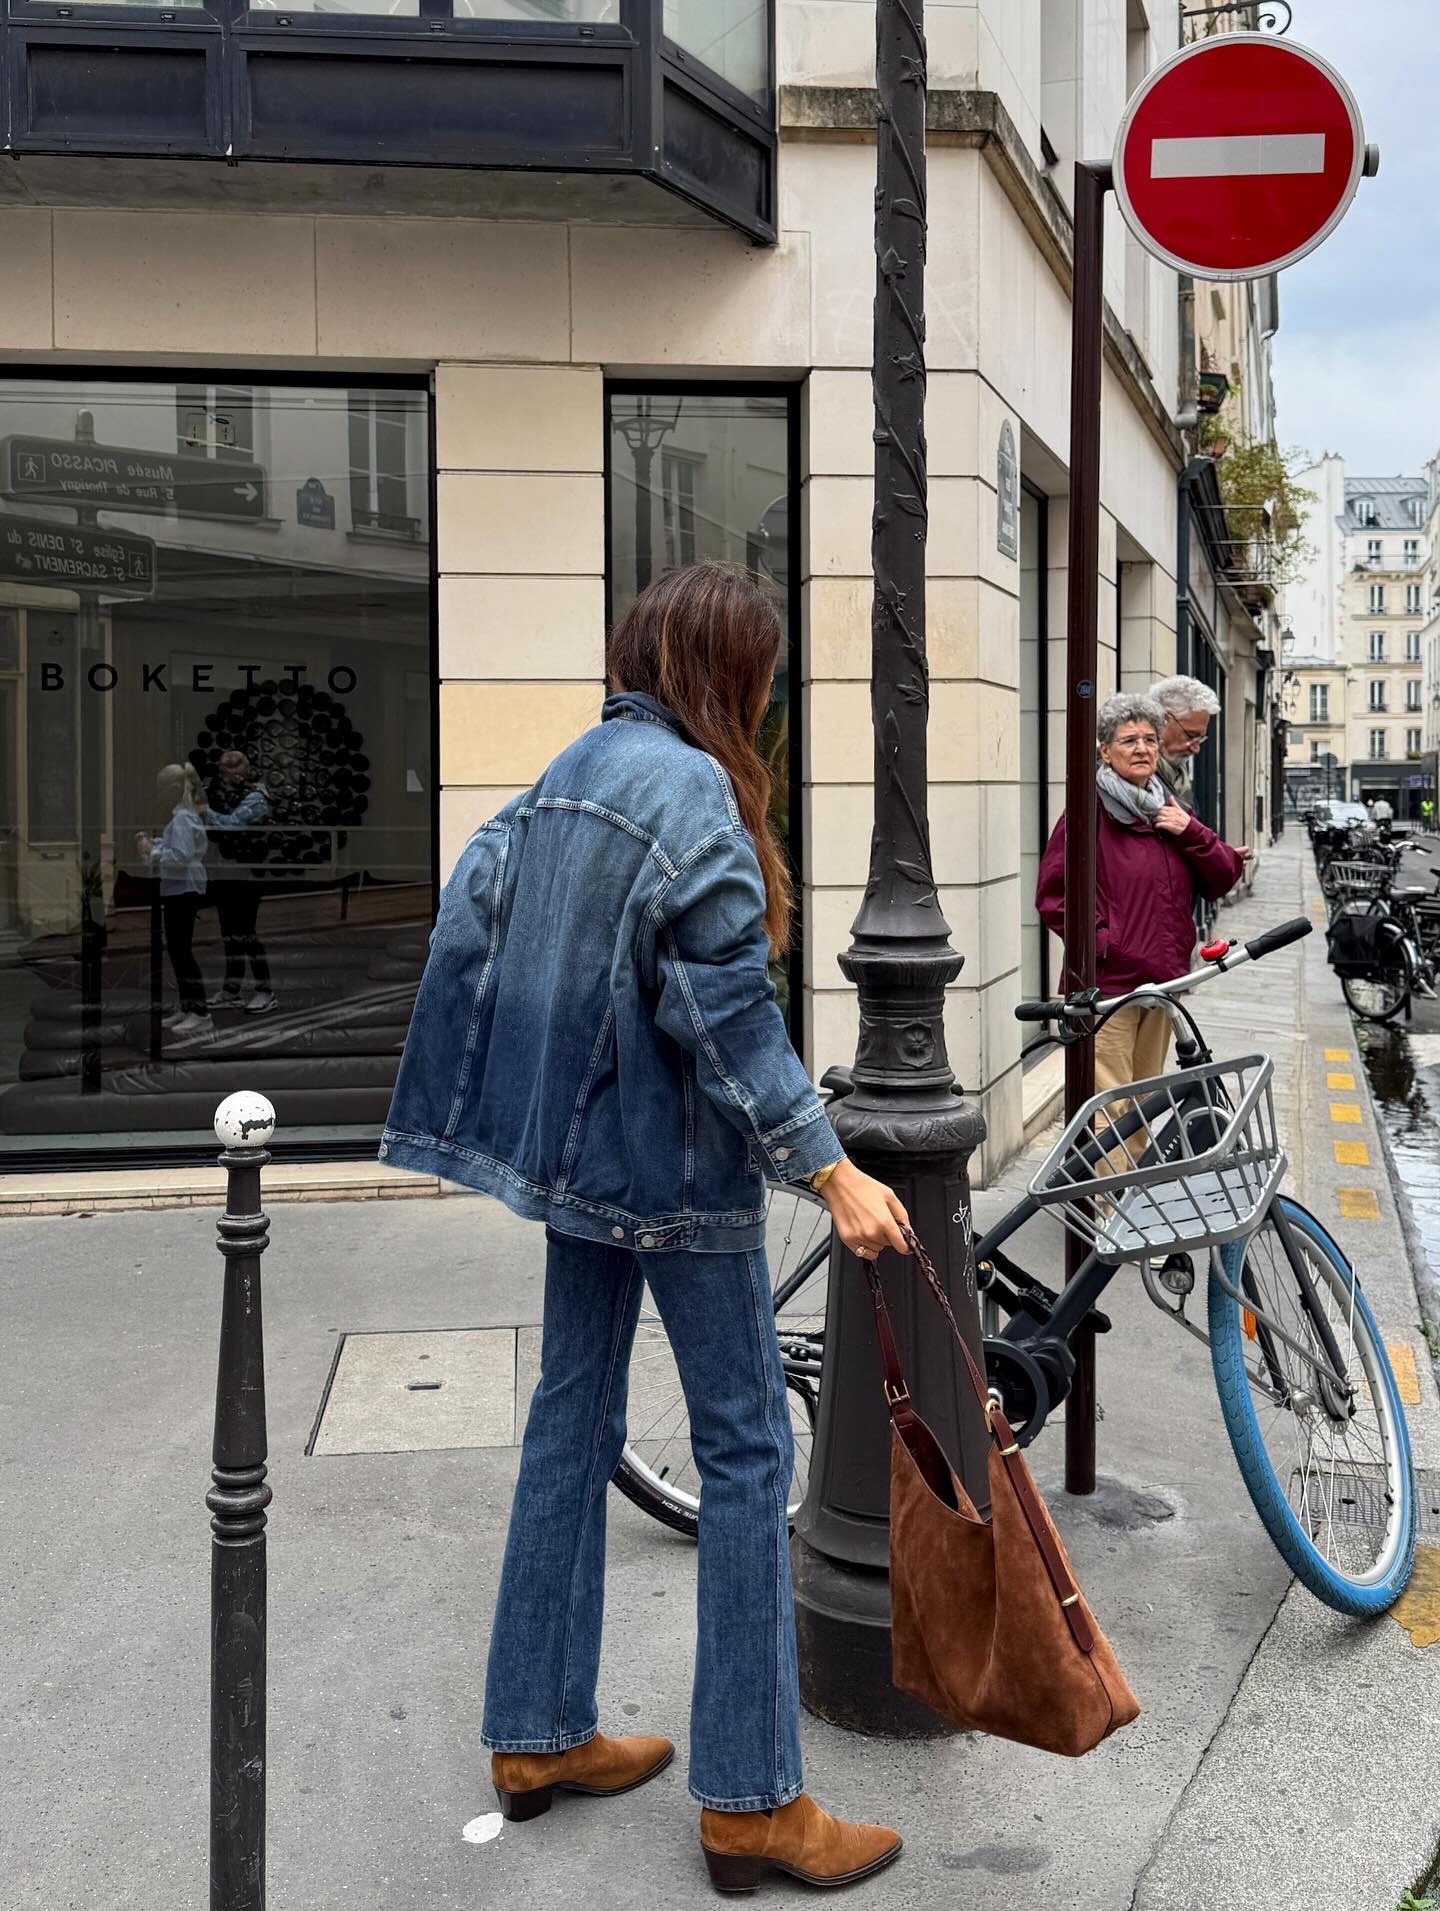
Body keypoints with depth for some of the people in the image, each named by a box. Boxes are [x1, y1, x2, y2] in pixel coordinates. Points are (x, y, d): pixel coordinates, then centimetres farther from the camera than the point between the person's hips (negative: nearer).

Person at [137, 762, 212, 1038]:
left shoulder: (182, 819, -18)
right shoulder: (186, 816, 13)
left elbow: (181, 856, -26)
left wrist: (152, 852, -17)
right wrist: (153, 843, 8)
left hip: (183, 891, -10)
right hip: (180, 891, 10)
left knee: (182, 951, -7)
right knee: (176, 950, 16)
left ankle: (202, 1014, -6)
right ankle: (187, 1007, 25)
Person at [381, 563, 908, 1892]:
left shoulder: (566, 774, 11)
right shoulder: (689, 785, -16)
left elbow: (468, 922, 12)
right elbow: (725, 1007, -21)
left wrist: (515, 1109, 21)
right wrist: (832, 1171, -19)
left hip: (577, 1146, 9)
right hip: (674, 1158, -9)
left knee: (573, 1423, 15)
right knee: (746, 1448, 0)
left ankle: (538, 1734, 27)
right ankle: (750, 1798, 8)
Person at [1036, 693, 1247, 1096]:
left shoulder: (1169, 812, 16)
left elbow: (1223, 880, 11)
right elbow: (1052, 895, -7)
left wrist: (1190, 833, -4)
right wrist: (1100, 940, -15)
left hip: (1161, 982, 7)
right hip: (1107, 982, -7)